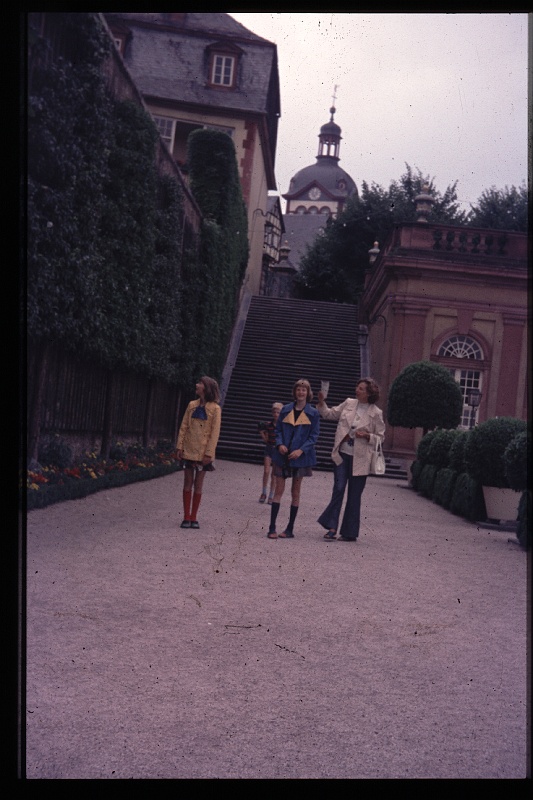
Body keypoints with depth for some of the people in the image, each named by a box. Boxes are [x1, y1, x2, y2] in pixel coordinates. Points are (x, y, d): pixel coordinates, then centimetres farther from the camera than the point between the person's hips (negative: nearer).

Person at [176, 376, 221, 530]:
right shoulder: (192, 405, 6)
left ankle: (193, 517, 12)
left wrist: (209, 453, -14)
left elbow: (215, 432, -8)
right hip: (189, 450, 3)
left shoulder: (215, 408, -5)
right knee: (188, 483, 5)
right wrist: (180, 446, -1)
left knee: (198, 484, 4)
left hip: (203, 452, -3)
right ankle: (186, 517, 10)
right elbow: (183, 427, 6)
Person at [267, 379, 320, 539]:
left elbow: (314, 435, -2)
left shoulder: (313, 413, 0)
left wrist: (301, 450, -14)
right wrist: (280, 444, -10)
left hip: (300, 456, -1)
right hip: (282, 455, 1)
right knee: (279, 490, 0)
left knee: (295, 492, 6)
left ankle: (290, 529, 13)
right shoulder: (286, 410, 7)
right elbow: (278, 430, 9)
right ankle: (272, 528, 1)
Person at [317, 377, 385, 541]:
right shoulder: (349, 403, 4)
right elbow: (330, 414, 13)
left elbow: (380, 437, 2)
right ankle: (332, 527, -1)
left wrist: (367, 436, -17)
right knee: (338, 489, -6)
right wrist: (321, 402, -3)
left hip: (359, 458, -2)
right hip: (342, 454, 2)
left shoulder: (376, 413, -4)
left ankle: (350, 532, 14)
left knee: (354, 495, 5)